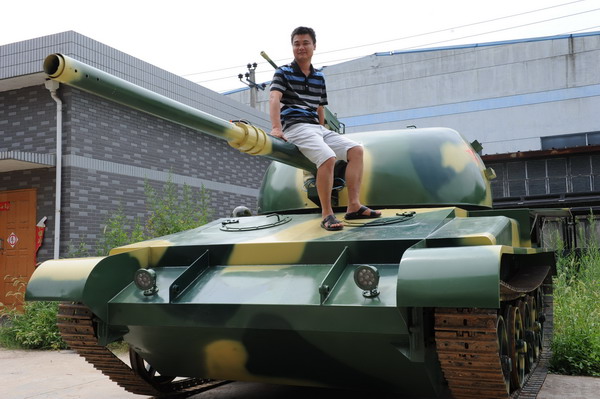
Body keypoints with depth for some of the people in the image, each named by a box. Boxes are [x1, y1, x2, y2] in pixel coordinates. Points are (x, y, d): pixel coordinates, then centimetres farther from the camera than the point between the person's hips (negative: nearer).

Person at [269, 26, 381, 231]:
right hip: (296, 127, -7)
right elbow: (274, 98, -13)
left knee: (356, 150, -9)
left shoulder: (319, 78, 22)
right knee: (328, 158, -31)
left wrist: (323, 129, 17)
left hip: (317, 128, 7)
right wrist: (276, 127, -28)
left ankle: (354, 206, -11)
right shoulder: (284, 73, 4)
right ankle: (327, 214, -22)